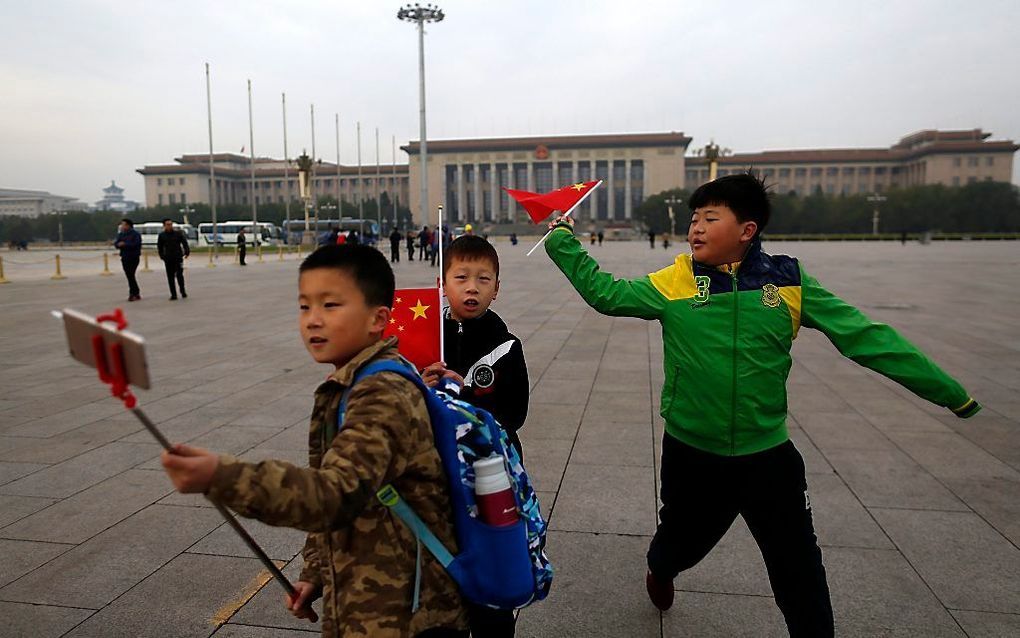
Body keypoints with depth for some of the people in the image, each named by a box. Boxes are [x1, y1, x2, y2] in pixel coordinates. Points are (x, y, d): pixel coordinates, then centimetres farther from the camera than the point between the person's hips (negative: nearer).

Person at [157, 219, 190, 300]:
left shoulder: (178, 233, 3)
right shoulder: (162, 235, 7)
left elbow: (184, 243, 6)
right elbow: (159, 247, 15)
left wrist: (187, 252, -6)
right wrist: (162, 256, 5)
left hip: (178, 258, -1)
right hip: (168, 259, 2)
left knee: (179, 275, -7)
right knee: (170, 277, 2)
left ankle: (183, 291, 11)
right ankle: (173, 295, 7)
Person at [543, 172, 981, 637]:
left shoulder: (788, 281, -7)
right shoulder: (676, 282, -8)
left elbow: (864, 336, -4)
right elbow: (606, 294, -7)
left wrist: (949, 391, -1)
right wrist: (563, 242, -9)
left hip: (768, 456, 0)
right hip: (692, 455, 1)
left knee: (801, 576, 9)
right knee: (681, 541, 24)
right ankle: (660, 570, 59)